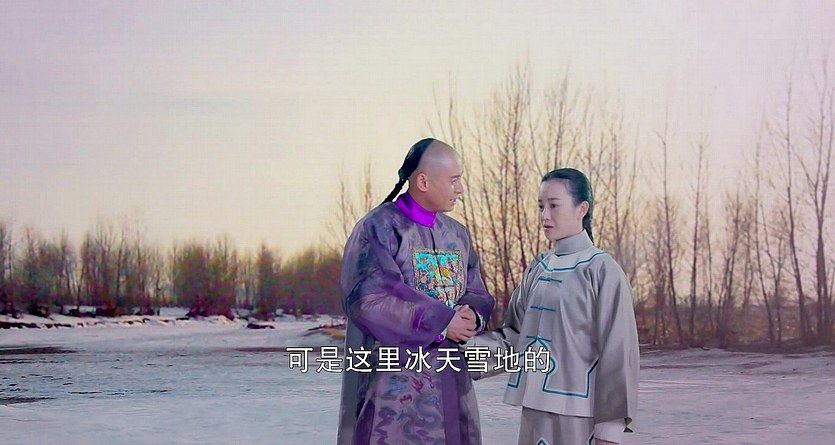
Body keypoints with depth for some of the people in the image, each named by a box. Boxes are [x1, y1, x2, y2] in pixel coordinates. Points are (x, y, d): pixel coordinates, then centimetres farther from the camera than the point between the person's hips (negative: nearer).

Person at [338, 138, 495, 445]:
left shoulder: (457, 234, 13)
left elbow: (477, 295, 14)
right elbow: (371, 298, -19)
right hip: (394, 380, -6)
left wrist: (472, 316, -11)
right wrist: (441, 321, -18)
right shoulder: (378, 229, -8)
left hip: (450, 381, 6)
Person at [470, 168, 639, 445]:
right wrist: (462, 347, -4)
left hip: (579, 414, -6)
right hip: (535, 410, 6)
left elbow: (617, 352, -10)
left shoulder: (602, 270, -8)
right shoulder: (538, 269, 10)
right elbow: (515, 335, 11)